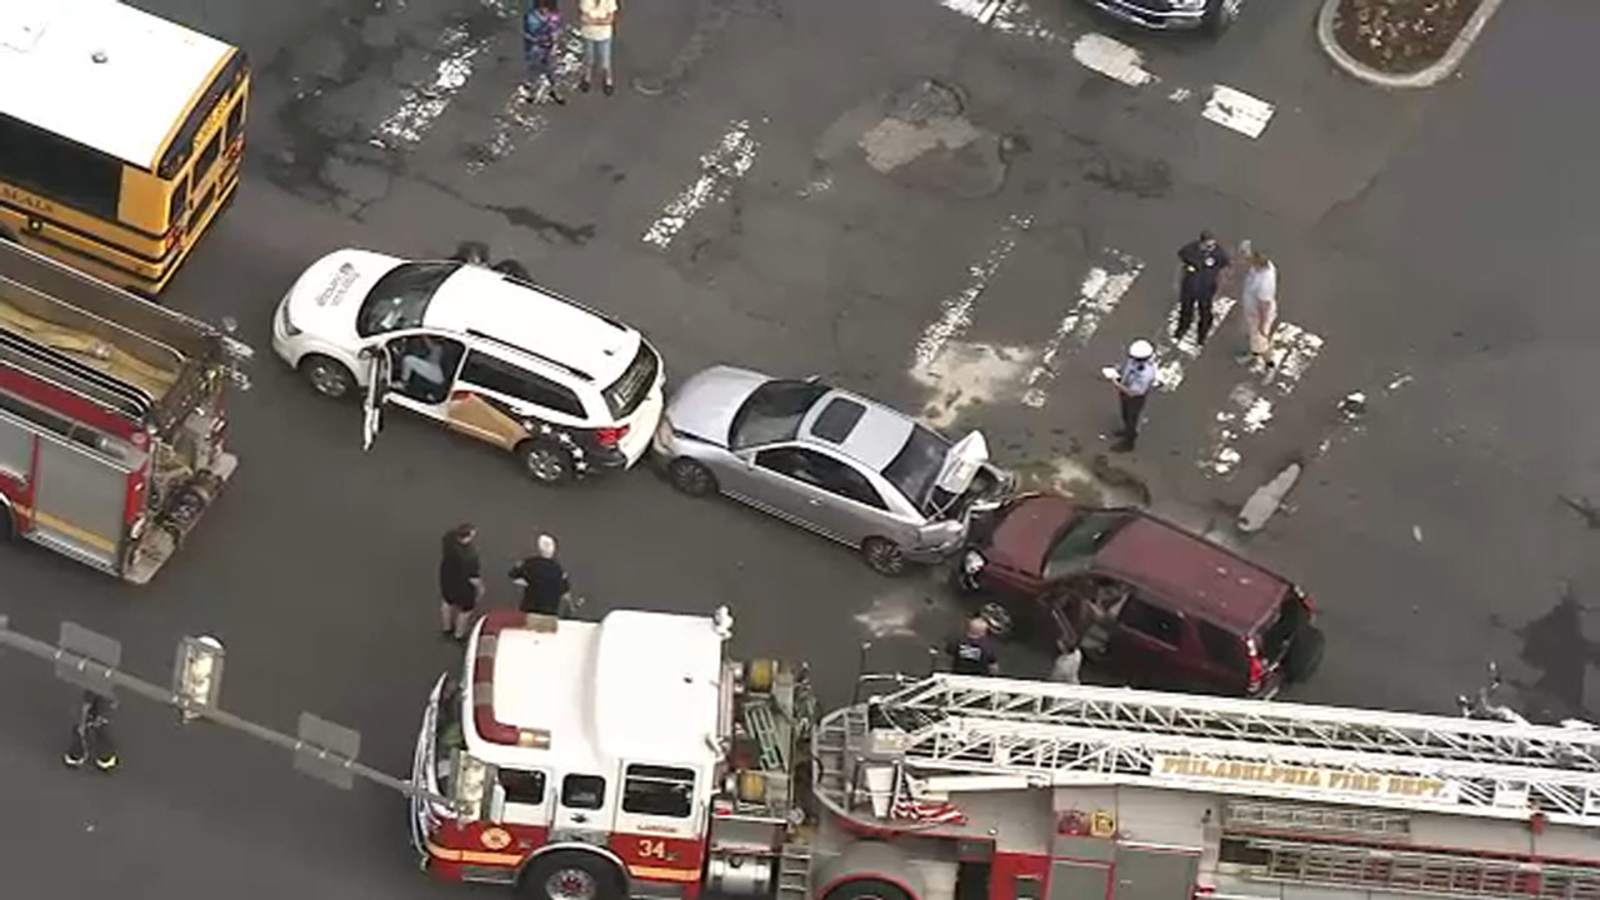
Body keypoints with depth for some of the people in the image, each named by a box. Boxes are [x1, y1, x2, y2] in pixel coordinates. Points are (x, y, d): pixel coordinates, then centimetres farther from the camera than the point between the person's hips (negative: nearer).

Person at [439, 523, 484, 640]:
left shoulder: (449, 539, -27)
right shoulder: (470, 555, -42)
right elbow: (474, 577, -28)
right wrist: (480, 587, -12)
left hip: (447, 578, 6)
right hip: (463, 585, -6)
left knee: (447, 602, 33)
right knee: (465, 609, 24)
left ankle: (446, 628, 57)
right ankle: (459, 634, 48)